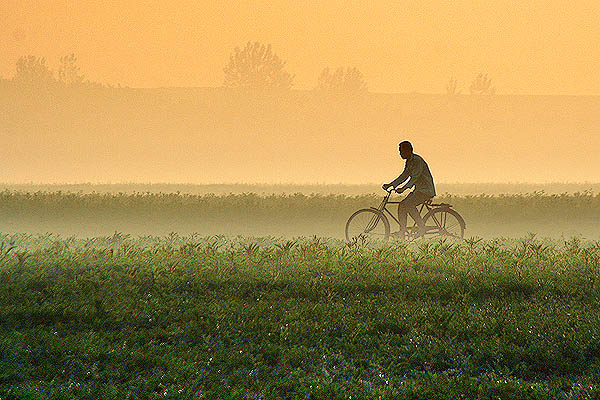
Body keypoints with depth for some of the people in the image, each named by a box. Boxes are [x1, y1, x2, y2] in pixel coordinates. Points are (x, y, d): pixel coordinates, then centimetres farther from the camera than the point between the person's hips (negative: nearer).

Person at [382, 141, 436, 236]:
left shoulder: (417, 160, -17)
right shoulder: (408, 162, 13)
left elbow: (414, 177, -26)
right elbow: (404, 176, 19)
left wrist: (403, 188, -35)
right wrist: (390, 185, 13)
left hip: (426, 191, -10)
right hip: (418, 190, 10)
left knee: (409, 205, -25)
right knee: (402, 205, 1)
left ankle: (422, 228, -17)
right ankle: (402, 231, 3)